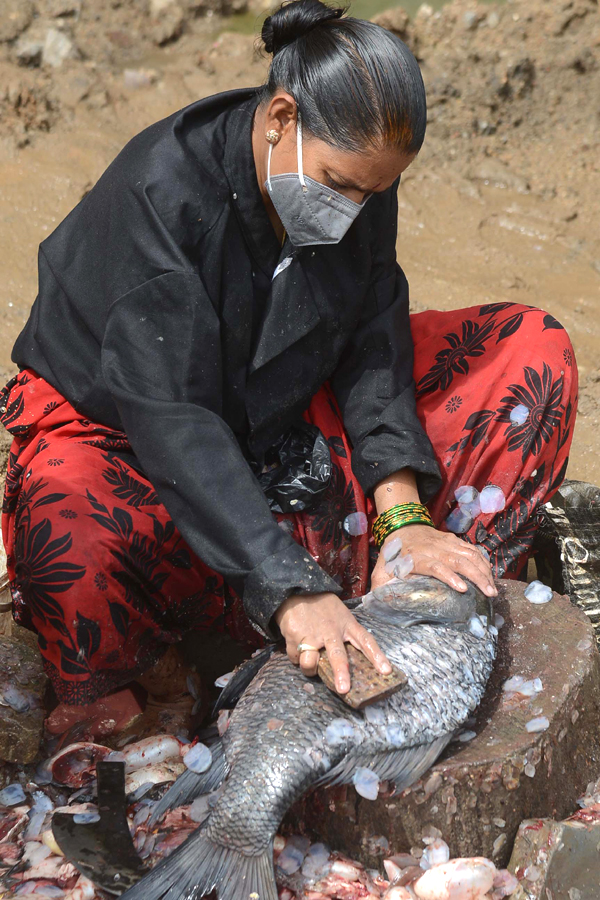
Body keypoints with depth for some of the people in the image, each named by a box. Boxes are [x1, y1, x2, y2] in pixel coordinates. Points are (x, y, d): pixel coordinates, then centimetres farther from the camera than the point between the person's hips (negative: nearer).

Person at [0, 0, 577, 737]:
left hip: (281, 415, 6)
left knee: (531, 350, -7)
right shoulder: (156, 194, -30)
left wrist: (401, 512, -24)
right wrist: (291, 589, -42)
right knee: (73, 558, -42)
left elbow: (372, 346, -9)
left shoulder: (360, 178, -11)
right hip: (115, 426, -5)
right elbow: (175, 421, -36)